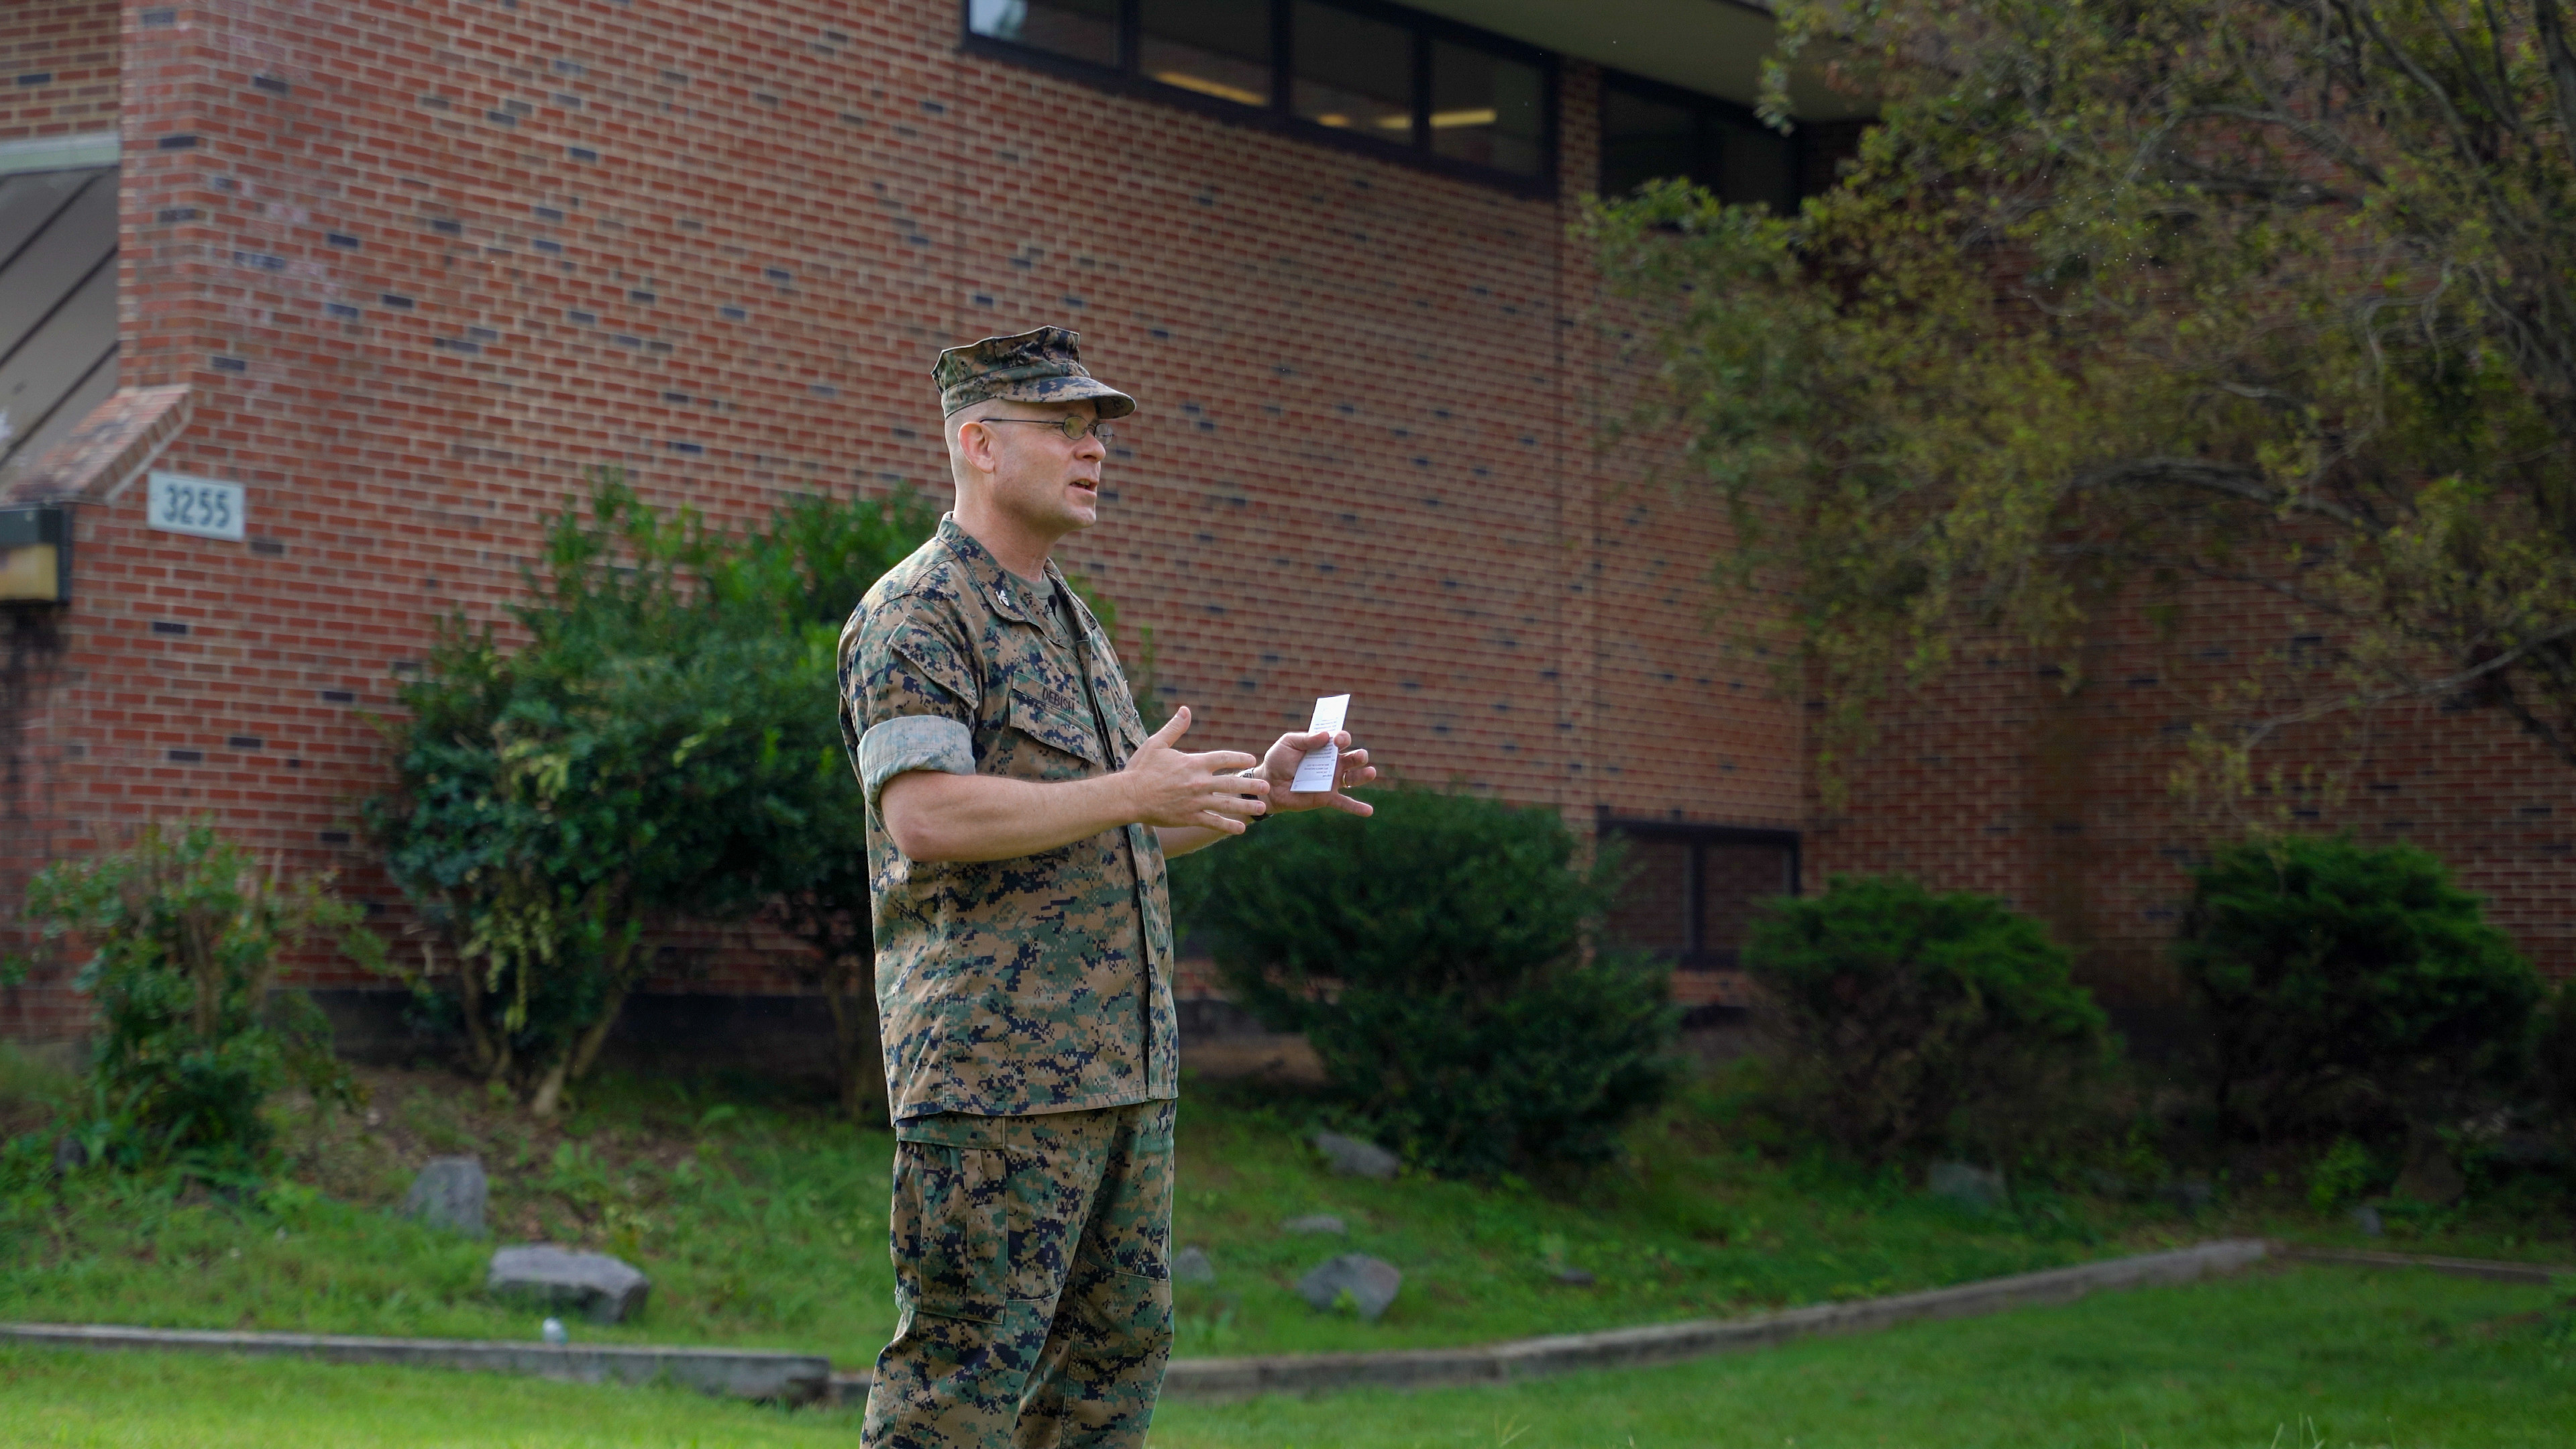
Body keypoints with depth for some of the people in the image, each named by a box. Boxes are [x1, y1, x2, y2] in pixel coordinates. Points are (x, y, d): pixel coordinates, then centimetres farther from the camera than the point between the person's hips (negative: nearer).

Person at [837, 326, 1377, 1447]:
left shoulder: (1066, 620, 22)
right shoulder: (915, 615, -8)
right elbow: (925, 815, -21)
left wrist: (1255, 790, 14)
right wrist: (1132, 793, -19)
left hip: (1125, 1071, 9)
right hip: (994, 1065, -9)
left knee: (1118, 1350, 11)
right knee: (967, 1359, -10)